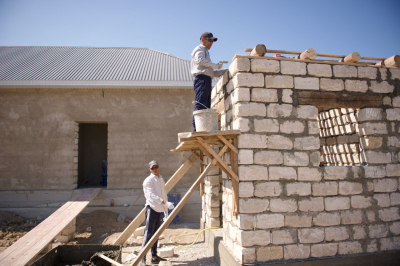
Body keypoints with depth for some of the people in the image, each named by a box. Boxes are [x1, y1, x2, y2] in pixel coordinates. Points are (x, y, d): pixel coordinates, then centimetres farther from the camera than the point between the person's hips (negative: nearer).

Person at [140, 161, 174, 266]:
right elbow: (151, 195, -21)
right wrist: (165, 203, -31)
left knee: (156, 233, 12)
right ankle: (142, 258, -3)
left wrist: (166, 211, 17)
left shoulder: (161, 180, 15)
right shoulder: (148, 180, -9)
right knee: (148, 233, -9)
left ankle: (154, 256, 20)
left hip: (160, 210, 7)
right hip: (152, 209, -7)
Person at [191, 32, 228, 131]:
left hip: (206, 80, 10)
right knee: (200, 104, -19)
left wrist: (222, 72, 19)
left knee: (206, 105, 3)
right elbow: (200, 60, -16)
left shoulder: (205, 52, 37)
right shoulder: (200, 49, 9)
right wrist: (215, 65, -12)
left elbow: (211, 72, 33)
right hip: (202, 79, -10)